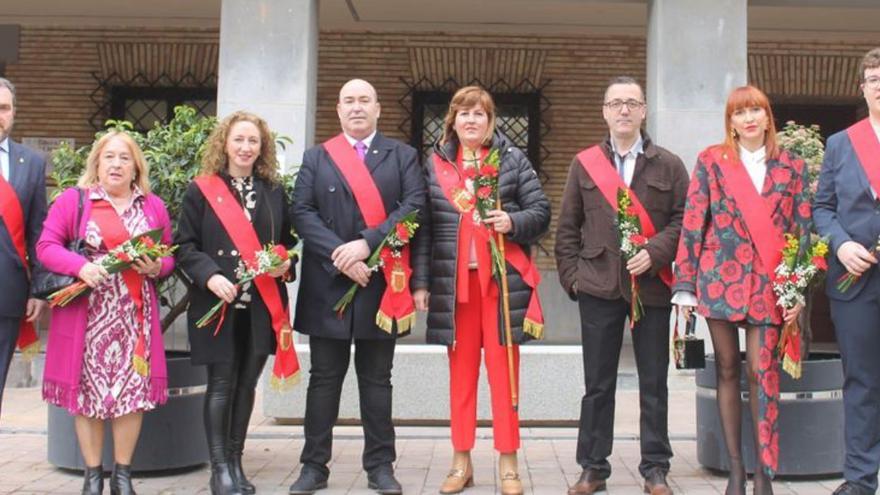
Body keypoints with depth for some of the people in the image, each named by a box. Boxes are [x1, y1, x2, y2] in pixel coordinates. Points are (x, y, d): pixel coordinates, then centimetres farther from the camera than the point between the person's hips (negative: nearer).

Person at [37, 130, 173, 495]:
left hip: (135, 315, 2)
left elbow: (169, 255, 14)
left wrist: (156, 267, -9)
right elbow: (46, 246, -3)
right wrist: (80, 266, -19)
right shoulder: (73, 200, 2)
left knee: (134, 389, 0)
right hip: (86, 314, -2)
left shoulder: (153, 206, 11)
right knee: (88, 388, 2)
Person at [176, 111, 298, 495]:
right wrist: (210, 276, -17)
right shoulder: (201, 190, 2)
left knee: (246, 384, 8)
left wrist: (286, 264, -4)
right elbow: (185, 245, -1)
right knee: (221, 384, 0)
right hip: (218, 303, -3)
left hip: (263, 304, 3)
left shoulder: (274, 193, 12)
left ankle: (235, 462, 18)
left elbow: (288, 242, 17)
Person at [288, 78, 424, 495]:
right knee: (324, 378, 7)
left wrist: (367, 243, -16)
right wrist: (340, 256, -14)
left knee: (377, 379, 7)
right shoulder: (315, 157, 11)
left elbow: (415, 205, -6)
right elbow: (302, 212, 0)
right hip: (327, 284, 1)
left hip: (381, 283, 0)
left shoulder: (402, 156, 9)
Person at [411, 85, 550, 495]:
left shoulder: (513, 159, 4)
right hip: (454, 282, 2)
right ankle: (461, 462, 17)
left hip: (503, 279, -1)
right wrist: (420, 281, 0)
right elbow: (424, 227, 5)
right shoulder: (435, 164, 8)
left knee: (504, 371, 1)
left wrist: (512, 222, -18)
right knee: (461, 372, 8)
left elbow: (541, 212, 3)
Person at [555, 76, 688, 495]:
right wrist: (571, 275, 0)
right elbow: (567, 228, 8)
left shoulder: (669, 166, 6)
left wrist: (654, 253, -14)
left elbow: (683, 219, 1)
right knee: (598, 384, 7)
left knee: (653, 384, 7)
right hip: (598, 287, 0)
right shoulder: (584, 164, 8)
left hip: (652, 286, 0)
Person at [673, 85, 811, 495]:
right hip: (721, 277, 0)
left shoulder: (790, 166, 10)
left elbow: (802, 229, 8)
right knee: (727, 370, 5)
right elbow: (693, 223, 1)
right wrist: (685, 285, -4)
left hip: (769, 283, 0)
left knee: (763, 371, -4)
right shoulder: (711, 161, 5)